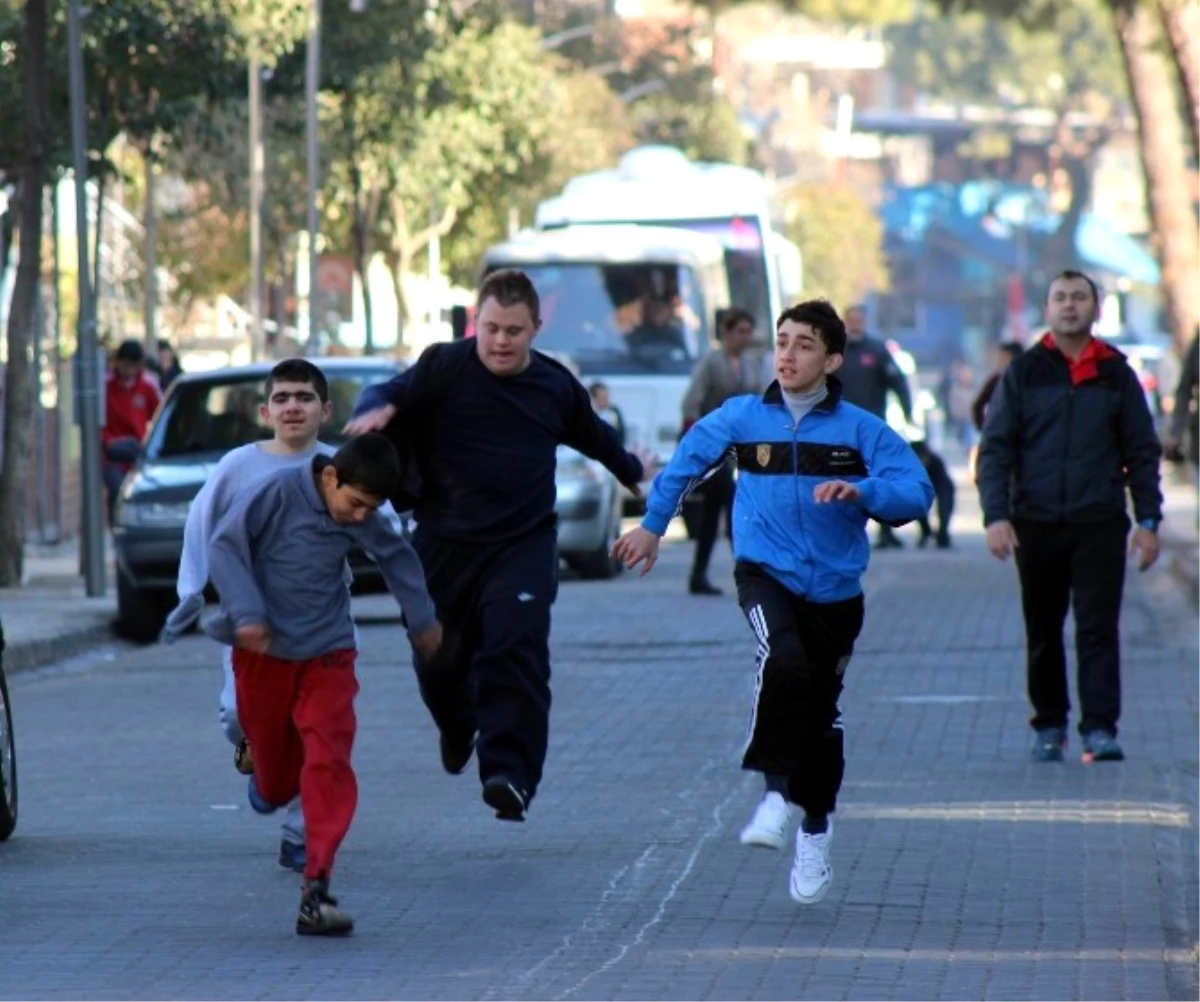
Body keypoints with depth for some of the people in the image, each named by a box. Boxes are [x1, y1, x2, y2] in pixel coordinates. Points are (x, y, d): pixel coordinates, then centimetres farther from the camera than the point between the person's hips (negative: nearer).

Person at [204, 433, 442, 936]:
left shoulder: (363, 519, -3)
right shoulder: (279, 492, -17)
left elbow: (397, 557, 16)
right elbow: (225, 546, -15)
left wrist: (422, 620, 26)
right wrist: (247, 612, -25)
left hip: (327, 654, 2)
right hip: (264, 650, -2)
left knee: (329, 767, -13)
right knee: (273, 756, 12)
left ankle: (316, 889, -18)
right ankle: (270, 789, 52)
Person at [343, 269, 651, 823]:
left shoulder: (556, 386, 7)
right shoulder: (445, 368, -4)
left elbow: (596, 437, 27)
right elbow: (392, 394, -19)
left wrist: (633, 472, 43)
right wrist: (377, 409, -43)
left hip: (525, 544, 0)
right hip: (445, 543, 0)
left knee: (515, 653, -18)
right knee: (439, 659, 10)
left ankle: (509, 773, -23)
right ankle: (458, 730, 44)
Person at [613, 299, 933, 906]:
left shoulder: (860, 430, -3)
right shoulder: (743, 418, 1)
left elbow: (917, 491, -10)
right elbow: (687, 460, 17)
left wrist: (859, 492, -26)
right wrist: (652, 525, 22)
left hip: (835, 589, 1)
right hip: (766, 575, -1)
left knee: (821, 712, 10)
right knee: (784, 661, -31)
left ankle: (815, 831, 31)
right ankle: (776, 794, -21)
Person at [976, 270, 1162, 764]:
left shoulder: (1116, 374, 6)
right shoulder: (1024, 372, 5)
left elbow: (1142, 452, 10)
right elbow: (994, 449, 3)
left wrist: (1148, 520, 2)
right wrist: (996, 515, -9)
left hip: (1099, 524, -1)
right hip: (1036, 524, 1)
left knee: (1098, 630, -8)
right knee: (1043, 633, 8)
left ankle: (1099, 729, -10)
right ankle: (1048, 727, 19)